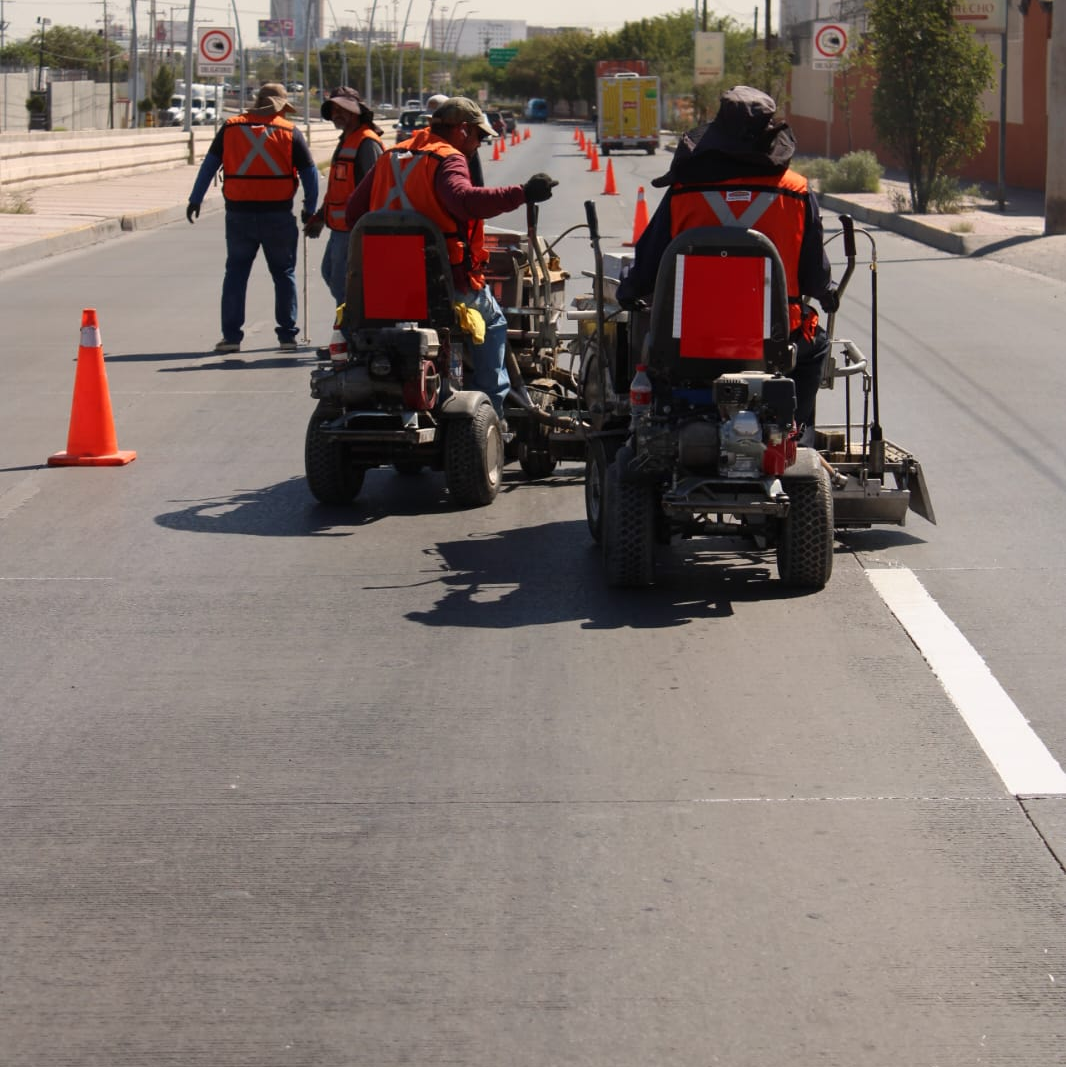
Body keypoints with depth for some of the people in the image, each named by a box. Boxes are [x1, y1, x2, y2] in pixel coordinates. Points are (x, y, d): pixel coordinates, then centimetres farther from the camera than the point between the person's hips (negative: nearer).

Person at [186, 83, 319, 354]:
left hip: (239, 213, 1)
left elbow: (209, 165, 6)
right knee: (284, 273, 9)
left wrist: (195, 200, 8)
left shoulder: (230, 128, 6)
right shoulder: (290, 133, 2)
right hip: (278, 214, -1)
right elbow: (310, 173, 2)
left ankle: (231, 335, 4)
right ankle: (287, 335, 8)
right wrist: (310, 210, 9)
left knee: (236, 273, 9)